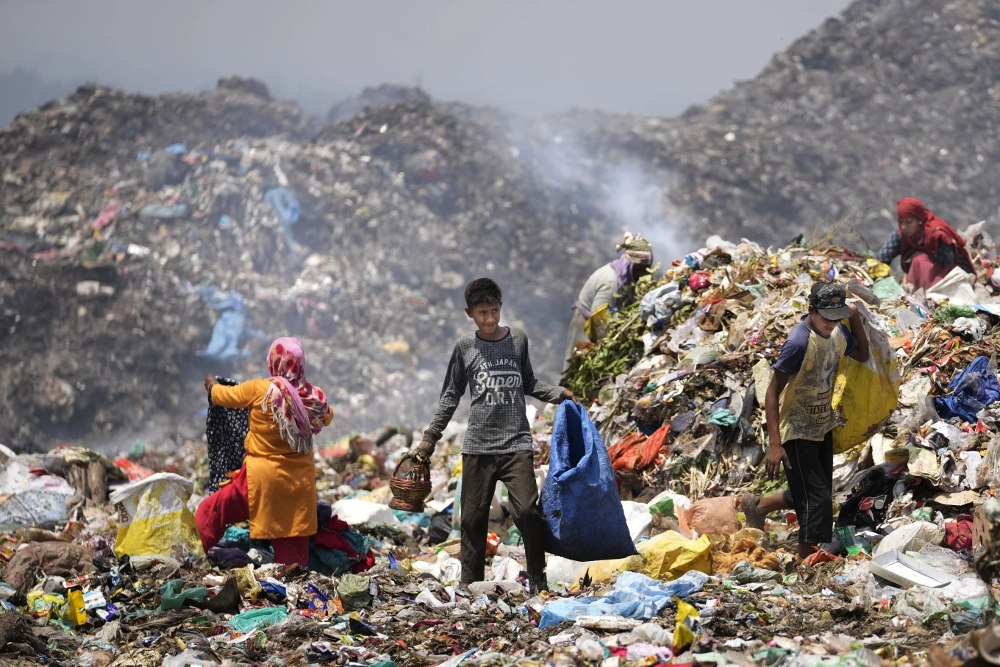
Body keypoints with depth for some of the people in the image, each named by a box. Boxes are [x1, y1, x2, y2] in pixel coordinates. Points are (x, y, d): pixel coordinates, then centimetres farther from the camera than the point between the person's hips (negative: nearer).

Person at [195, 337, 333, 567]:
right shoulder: (313, 396, -3)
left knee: (211, 511, 10)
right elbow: (327, 417, 20)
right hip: (300, 483, 4)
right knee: (294, 549, 11)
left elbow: (223, 395, 4)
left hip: (262, 479, -4)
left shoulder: (259, 390, -13)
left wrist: (212, 385, 26)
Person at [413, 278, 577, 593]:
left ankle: (538, 579, -2)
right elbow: (451, 395, 12)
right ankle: (470, 584, 11)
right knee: (473, 518, 2)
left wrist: (559, 393, 6)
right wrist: (429, 438, 9)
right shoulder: (465, 346, 4)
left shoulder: (518, 340, 7)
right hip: (478, 446, 0)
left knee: (527, 510, -13)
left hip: (517, 442, 0)